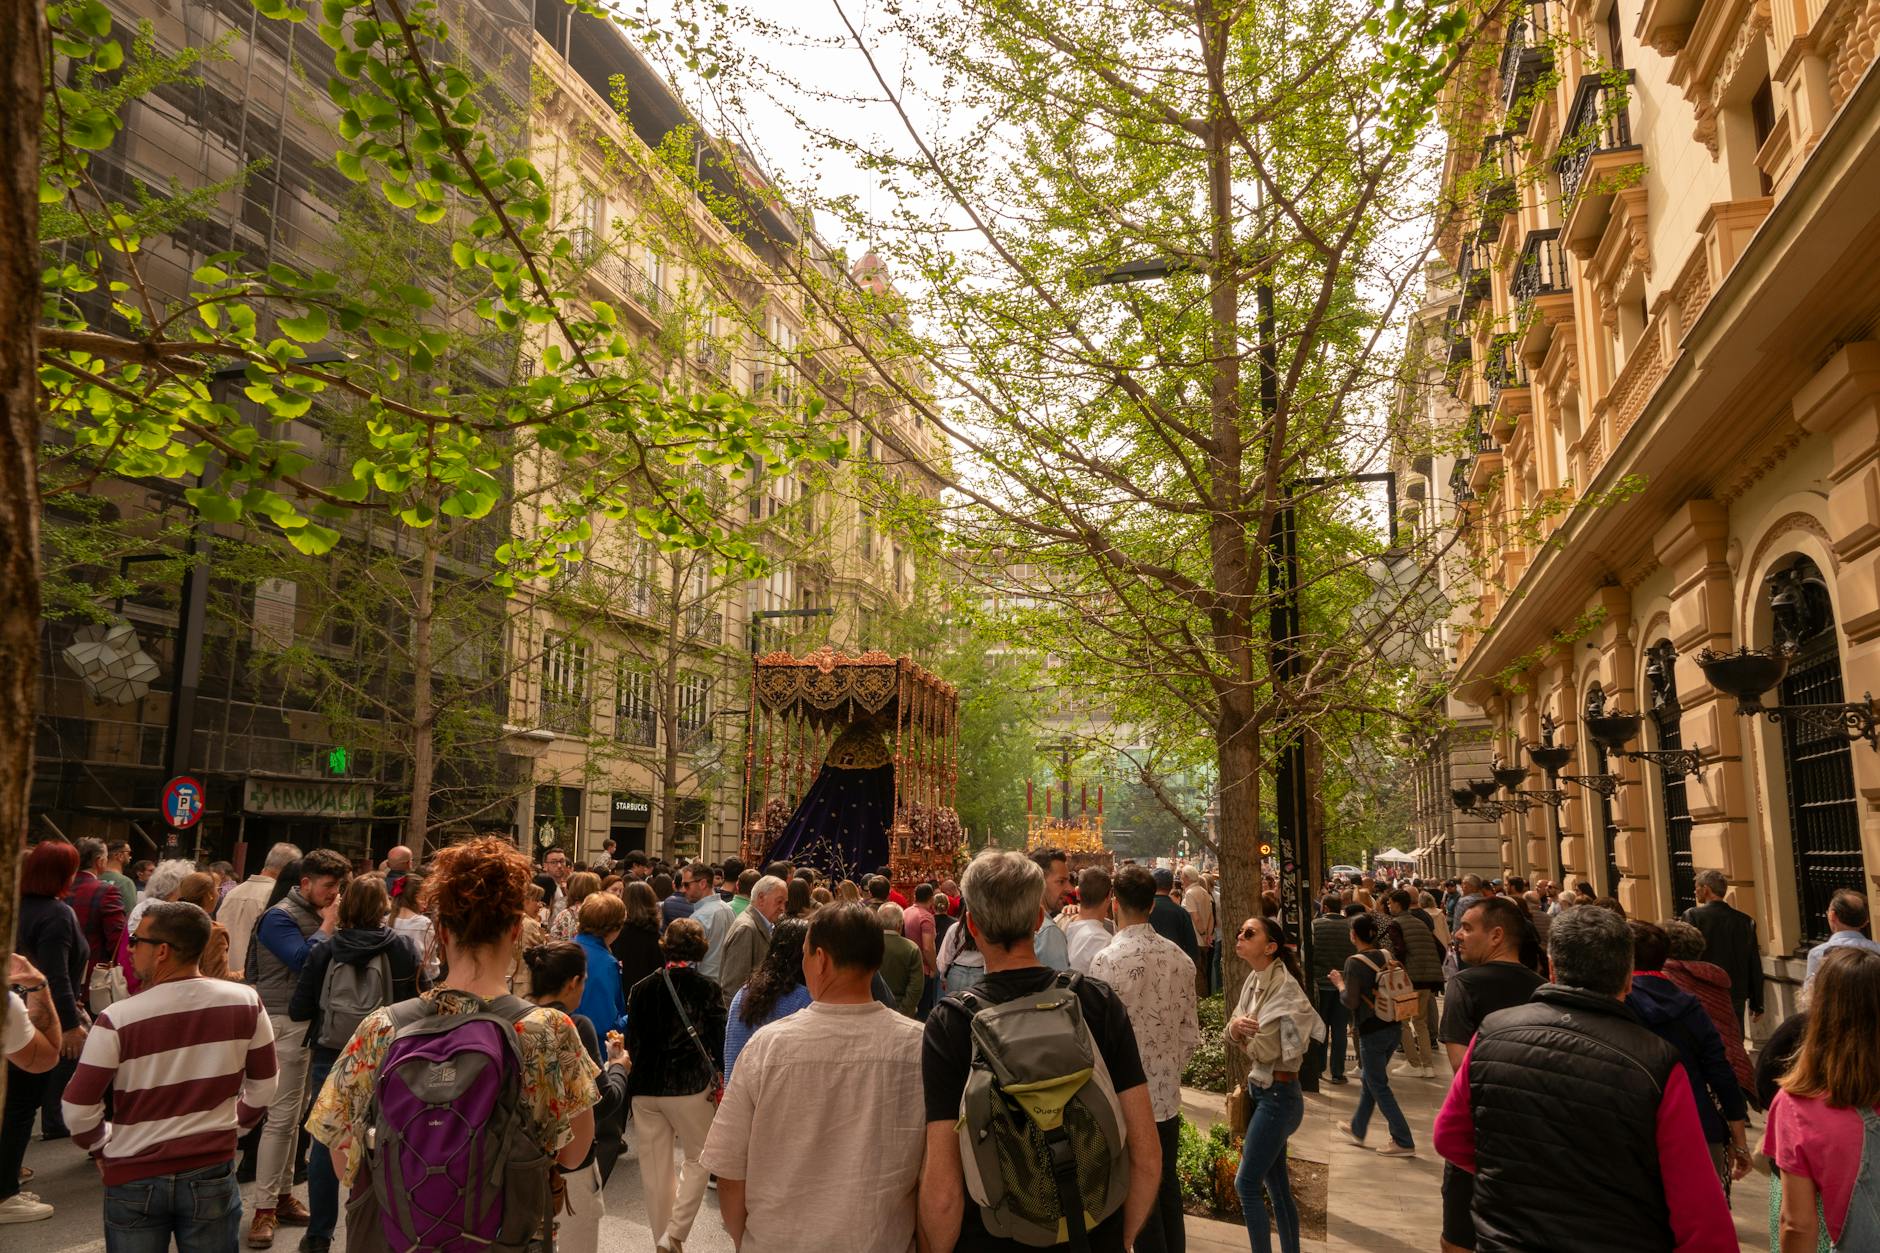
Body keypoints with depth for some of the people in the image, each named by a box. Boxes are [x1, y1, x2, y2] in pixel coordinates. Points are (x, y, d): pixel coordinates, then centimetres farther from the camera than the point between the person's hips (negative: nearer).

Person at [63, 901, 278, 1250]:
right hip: (213, 1170, 1)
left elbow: (78, 1109, -11)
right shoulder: (245, 1002, -11)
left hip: (135, 1178, -1)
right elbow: (263, 1087, 0)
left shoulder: (118, 1019, -18)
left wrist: (101, 1147, 8)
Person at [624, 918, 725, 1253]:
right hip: (691, 1087, -3)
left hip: (645, 1087, 3)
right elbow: (718, 1043, -7)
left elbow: (632, 1043, 4)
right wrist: (718, 1079, 7)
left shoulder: (641, 989, 1)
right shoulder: (707, 989, -7)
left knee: (655, 1168, 13)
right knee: (698, 1158, 13)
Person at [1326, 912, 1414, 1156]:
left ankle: (1404, 1143, 8)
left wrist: (1340, 983, -1)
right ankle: (1357, 1130, 36)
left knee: (1378, 1087, 6)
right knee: (1369, 1080, 21)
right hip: (1394, 1027, 8)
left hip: (1372, 1031, -8)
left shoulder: (1354, 962, -17)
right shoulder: (1386, 956, 3)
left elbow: (1351, 1002, -19)